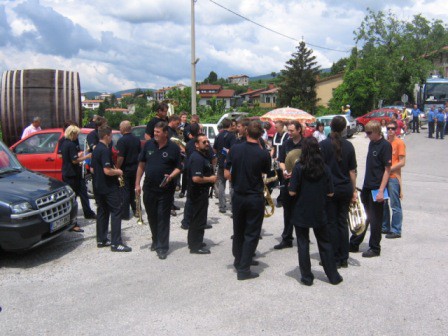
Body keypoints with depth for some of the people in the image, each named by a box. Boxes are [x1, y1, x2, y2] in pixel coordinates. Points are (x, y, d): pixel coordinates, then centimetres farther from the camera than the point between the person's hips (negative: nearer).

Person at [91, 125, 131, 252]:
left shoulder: (96, 149, 11)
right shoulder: (105, 150, -18)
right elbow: (107, 171, -26)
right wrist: (118, 172, -7)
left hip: (98, 187, 10)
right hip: (109, 188, -9)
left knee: (102, 212, 14)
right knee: (116, 212, -5)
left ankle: (101, 240, 20)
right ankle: (116, 243, -6)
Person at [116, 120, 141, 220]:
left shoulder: (122, 140, -18)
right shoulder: (137, 139, 6)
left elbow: (120, 157, -23)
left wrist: (117, 168, -14)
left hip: (125, 169, -7)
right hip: (135, 168, 7)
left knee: (125, 191, 0)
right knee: (133, 189, 19)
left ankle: (125, 214, 3)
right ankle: (136, 210, 27)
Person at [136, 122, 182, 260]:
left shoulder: (174, 148, -6)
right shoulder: (148, 145, 2)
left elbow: (178, 167, -2)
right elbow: (141, 165, 8)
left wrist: (171, 176, -21)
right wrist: (137, 183, 5)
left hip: (165, 189, -4)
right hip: (149, 188, 4)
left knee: (163, 218, 0)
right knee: (152, 216, 15)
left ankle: (162, 247, 7)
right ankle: (156, 240, 35)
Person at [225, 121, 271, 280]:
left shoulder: (235, 149, -6)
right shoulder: (263, 154, -15)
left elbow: (226, 174, -3)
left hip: (237, 196, 4)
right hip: (255, 197, -4)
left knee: (238, 230, 19)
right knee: (251, 234, 5)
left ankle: (239, 260, 36)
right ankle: (243, 269, 5)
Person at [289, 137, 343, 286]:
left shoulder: (299, 168, -13)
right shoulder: (325, 168, -5)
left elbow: (292, 192, -14)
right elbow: (330, 193, -1)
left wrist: (290, 186, 6)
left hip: (301, 213, -2)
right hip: (319, 213, 3)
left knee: (303, 244, 9)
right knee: (325, 243, 15)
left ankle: (307, 277, 15)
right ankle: (333, 276, 21)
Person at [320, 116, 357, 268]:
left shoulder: (324, 144, -10)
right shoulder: (348, 145, 2)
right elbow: (352, 170, 5)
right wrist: (354, 190, 12)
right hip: (346, 188, 4)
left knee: (331, 223, 4)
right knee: (343, 222, 12)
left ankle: (335, 259, 9)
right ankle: (344, 258, 17)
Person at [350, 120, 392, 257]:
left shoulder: (385, 145, -12)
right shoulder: (371, 143, 11)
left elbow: (387, 169, -15)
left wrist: (381, 190, -20)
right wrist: (366, 184, 17)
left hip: (376, 189, -8)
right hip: (367, 187, 8)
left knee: (375, 220, 3)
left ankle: (375, 248, 16)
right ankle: (354, 244, 24)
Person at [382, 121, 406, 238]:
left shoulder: (399, 143, -8)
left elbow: (402, 162, -12)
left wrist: (389, 169, -15)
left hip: (394, 177, -7)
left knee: (395, 205, -3)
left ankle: (396, 231, 3)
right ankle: (385, 227, 25)